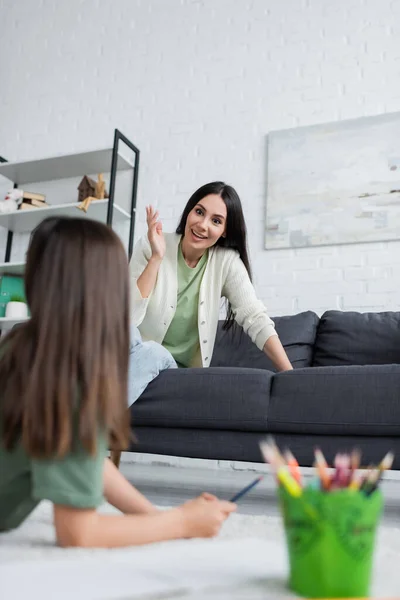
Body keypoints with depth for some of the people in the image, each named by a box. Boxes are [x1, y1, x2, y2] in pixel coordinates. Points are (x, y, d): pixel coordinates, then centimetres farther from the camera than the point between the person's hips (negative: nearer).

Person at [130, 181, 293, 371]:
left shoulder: (227, 261, -6)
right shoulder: (148, 248, -9)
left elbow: (255, 319, -11)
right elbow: (127, 316, -16)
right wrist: (156, 257, -22)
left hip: (188, 370, 2)